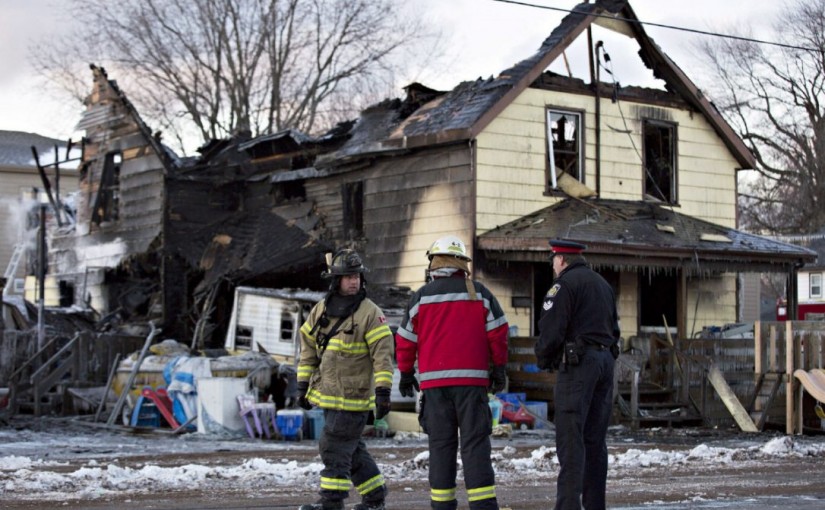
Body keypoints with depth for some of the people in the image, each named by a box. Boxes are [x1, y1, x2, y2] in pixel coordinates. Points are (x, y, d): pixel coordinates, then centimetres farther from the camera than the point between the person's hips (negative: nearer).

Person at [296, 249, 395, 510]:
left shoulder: (370, 313, -10)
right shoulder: (321, 310, 8)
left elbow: (383, 354, -13)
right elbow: (308, 349, 15)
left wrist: (383, 391, -19)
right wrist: (303, 385, 12)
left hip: (353, 396, -7)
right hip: (329, 395, 7)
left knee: (334, 447, -7)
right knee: (352, 449, 14)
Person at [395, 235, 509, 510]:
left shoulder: (422, 296, 5)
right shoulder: (479, 294, 5)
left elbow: (405, 340, 8)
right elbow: (498, 333, 3)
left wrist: (406, 373, 20)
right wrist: (499, 369, 12)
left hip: (435, 381, 1)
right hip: (472, 379, -1)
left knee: (440, 443, 6)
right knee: (475, 442, -2)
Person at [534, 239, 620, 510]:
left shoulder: (565, 283, -6)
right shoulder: (603, 284, 21)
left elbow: (551, 329, -13)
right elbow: (613, 328, 23)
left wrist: (543, 359, 2)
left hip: (577, 364, -8)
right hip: (605, 360, 8)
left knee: (570, 439, -10)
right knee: (595, 438, 9)